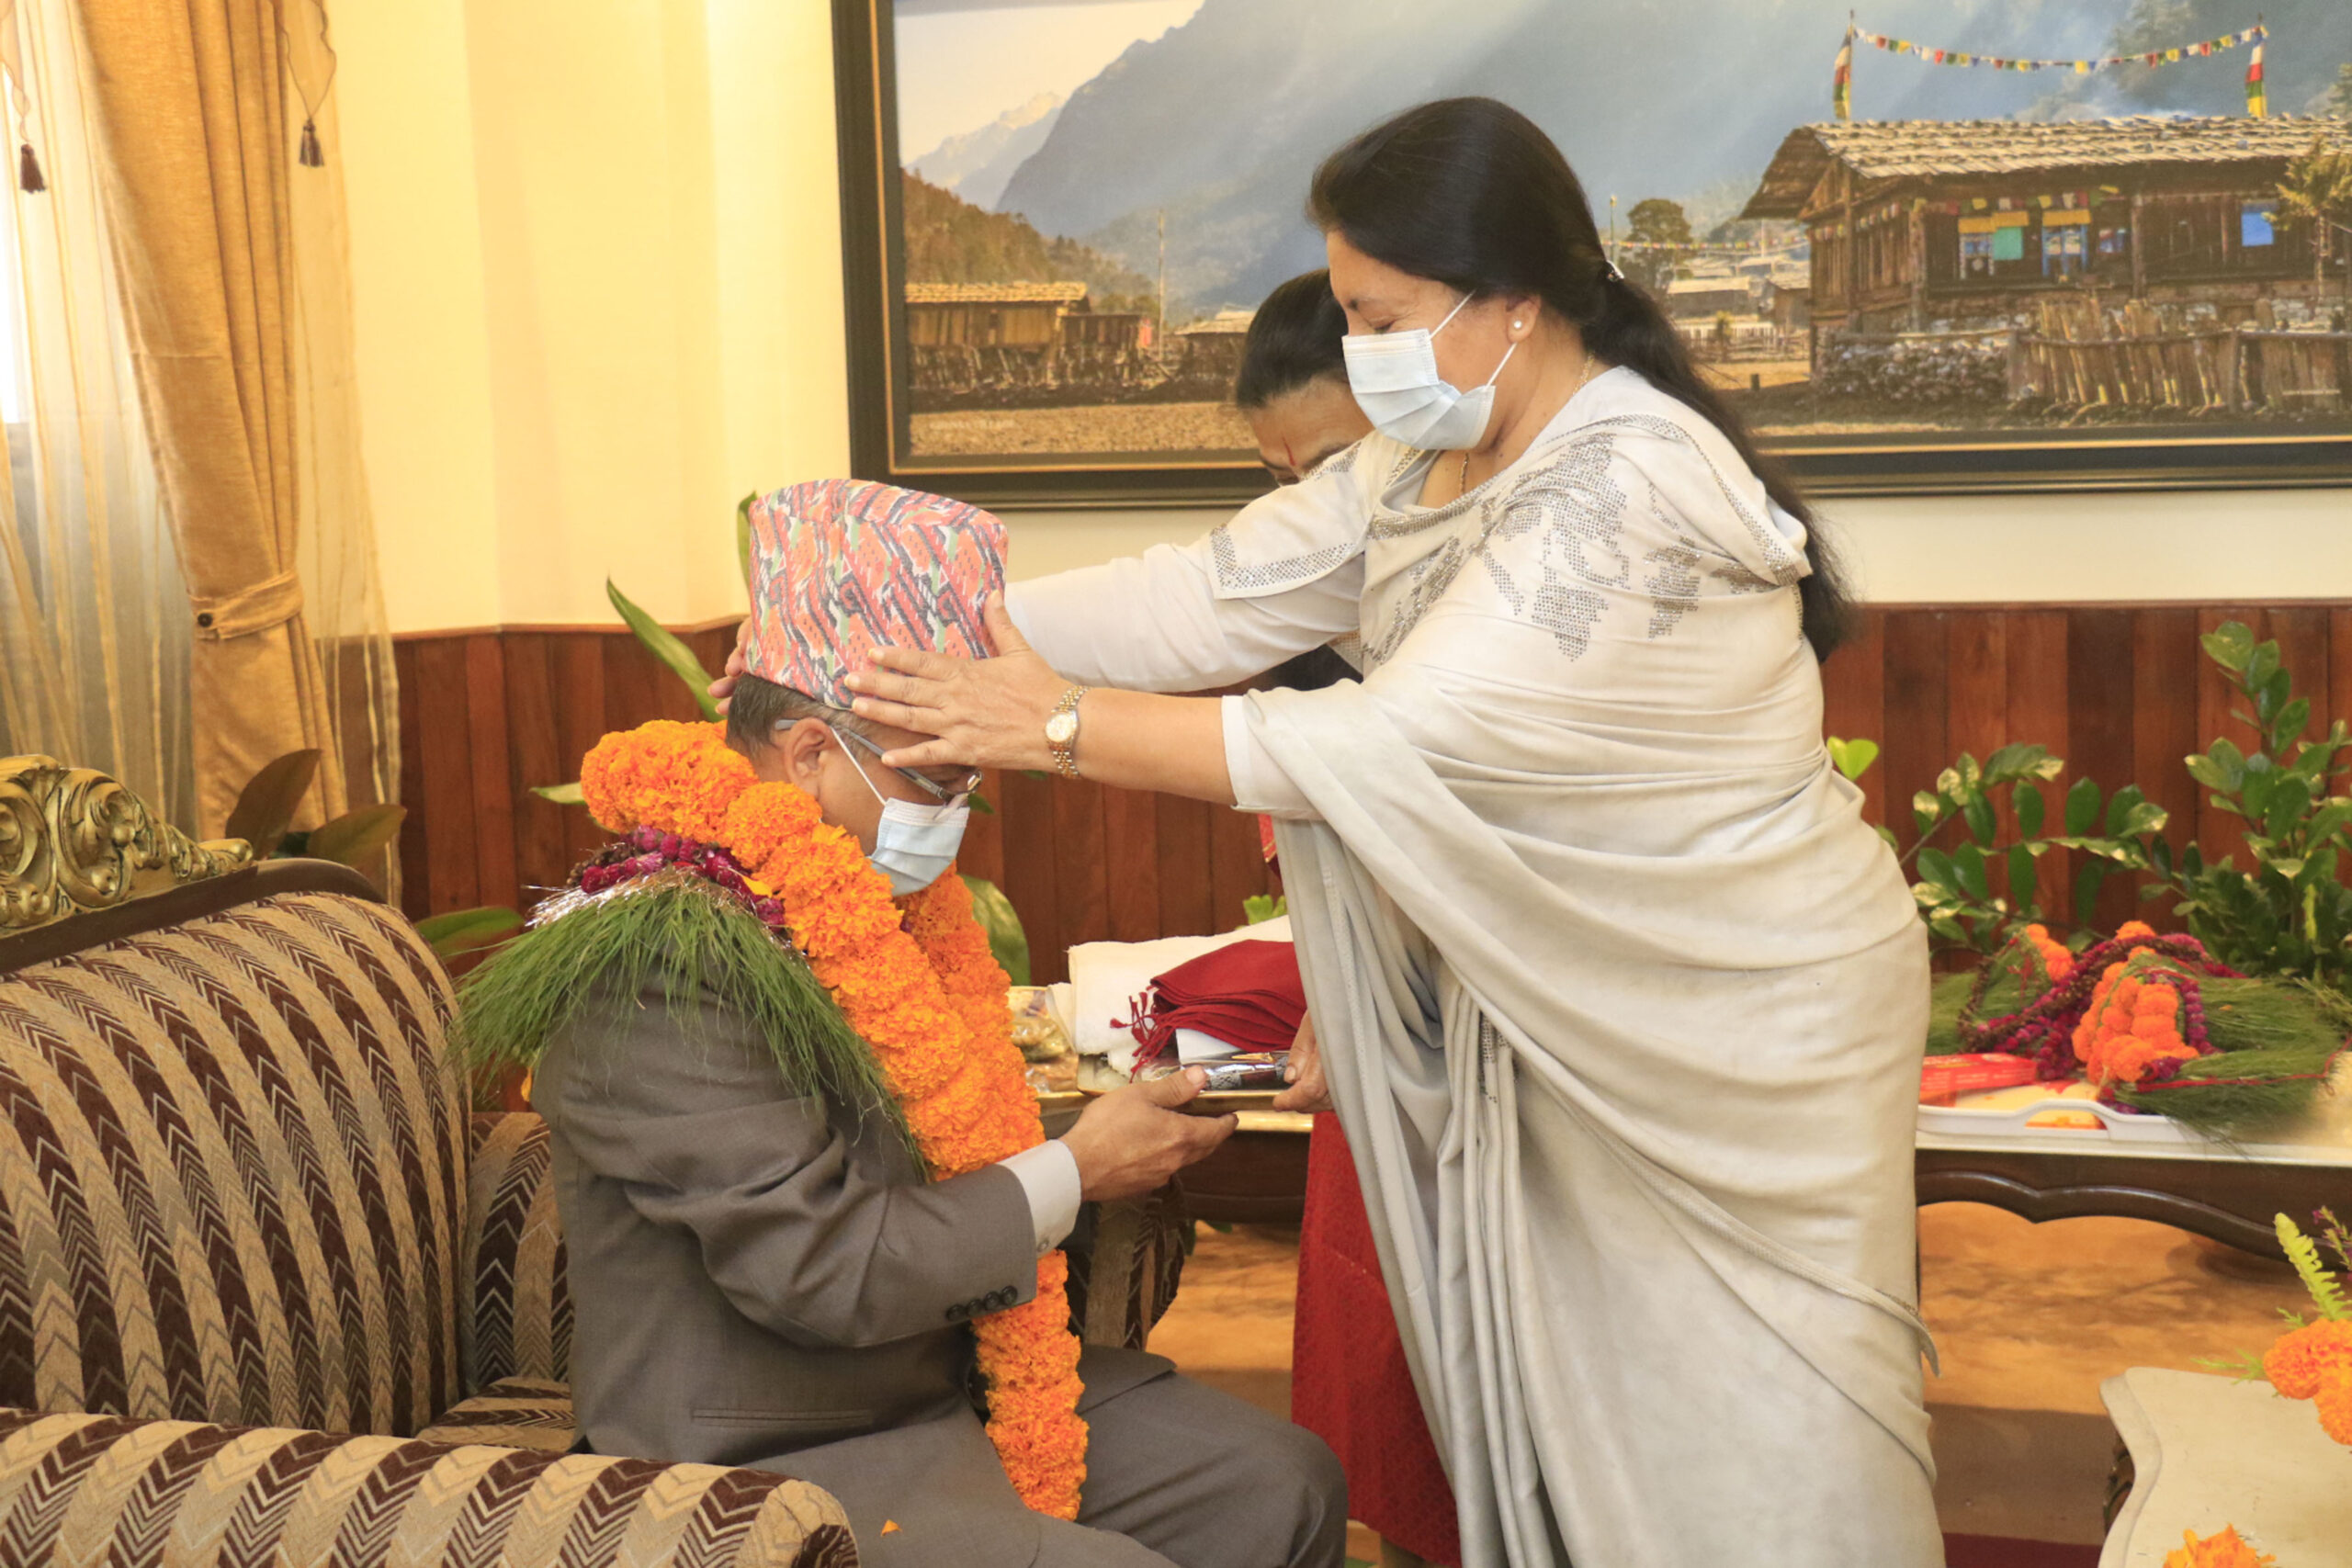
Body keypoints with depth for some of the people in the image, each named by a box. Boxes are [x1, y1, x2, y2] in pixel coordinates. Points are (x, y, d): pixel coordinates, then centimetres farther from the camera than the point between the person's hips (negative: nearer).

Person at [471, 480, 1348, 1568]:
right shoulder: (661, 967, -24)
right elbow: (825, 1272, -26)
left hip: (947, 1379, 9)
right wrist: (1074, 1172, -16)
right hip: (776, 1468, -9)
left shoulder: (862, 899, 6)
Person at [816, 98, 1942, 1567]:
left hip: (1747, 1026, -8)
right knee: (1556, 1402, 16)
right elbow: (1205, 595, -2)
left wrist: (1058, 725, -25)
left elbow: (1397, 752, -30)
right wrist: (939, 634, -12)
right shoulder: (1423, 461, 2)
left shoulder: (1632, 493, -26)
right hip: (1570, 1006, 8)